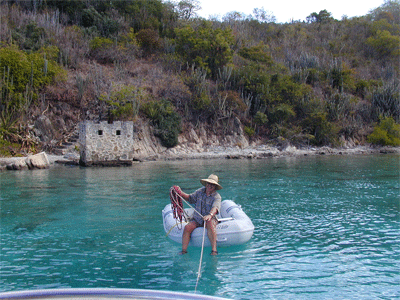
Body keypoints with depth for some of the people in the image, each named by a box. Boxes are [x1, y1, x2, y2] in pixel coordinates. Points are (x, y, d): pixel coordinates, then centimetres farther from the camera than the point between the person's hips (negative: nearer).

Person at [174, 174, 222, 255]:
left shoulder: (217, 196, -8)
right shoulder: (200, 191, 8)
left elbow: (215, 208, -28)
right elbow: (190, 198, 22)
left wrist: (210, 215, -49)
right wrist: (181, 193, 5)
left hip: (211, 219, -4)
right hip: (197, 219, 4)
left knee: (210, 224, -37)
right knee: (187, 227, -22)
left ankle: (214, 250, -36)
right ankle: (184, 250, -16)